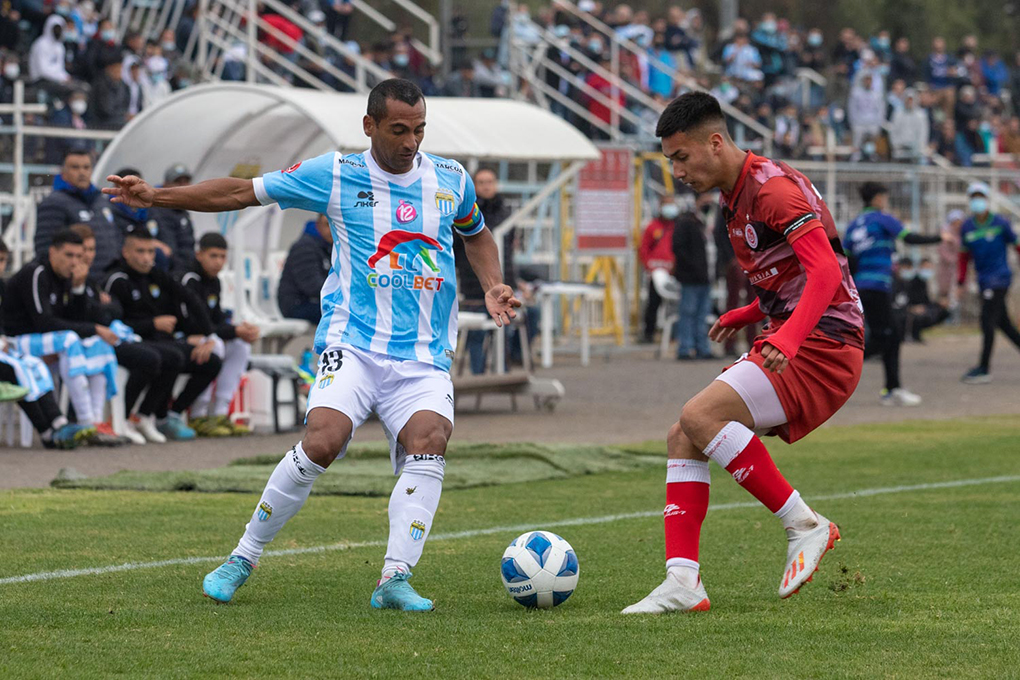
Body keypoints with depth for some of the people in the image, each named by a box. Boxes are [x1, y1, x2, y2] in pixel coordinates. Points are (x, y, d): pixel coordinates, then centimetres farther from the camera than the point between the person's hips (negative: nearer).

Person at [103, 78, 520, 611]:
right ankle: (244, 557, -5)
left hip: (425, 357, 2)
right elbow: (242, 192, 7)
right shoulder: (334, 175, 2)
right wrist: (154, 196, 2)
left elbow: (476, 233, 31)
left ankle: (394, 580, -26)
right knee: (322, 442, -24)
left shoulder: (451, 180, 10)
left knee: (428, 443, -25)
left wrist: (492, 287, 12)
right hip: (353, 343, -2)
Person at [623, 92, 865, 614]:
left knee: (700, 416, -23)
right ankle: (682, 583, -4)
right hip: (790, 343, 10)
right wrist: (749, 314, 32)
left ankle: (803, 526, -14)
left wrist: (787, 337, -38)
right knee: (683, 438, 2)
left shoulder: (772, 188, -15)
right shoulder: (736, 197, 17)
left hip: (823, 346, -10)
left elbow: (825, 271, -26)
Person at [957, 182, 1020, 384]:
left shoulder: (1000, 223, -6)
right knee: (1003, 323, 9)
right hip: (984, 281, 5)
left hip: (999, 278, -5)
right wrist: (961, 282, 11)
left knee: (988, 322, -9)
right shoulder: (967, 228, 7)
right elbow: (964, 254, 15)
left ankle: (984, 369, -5)